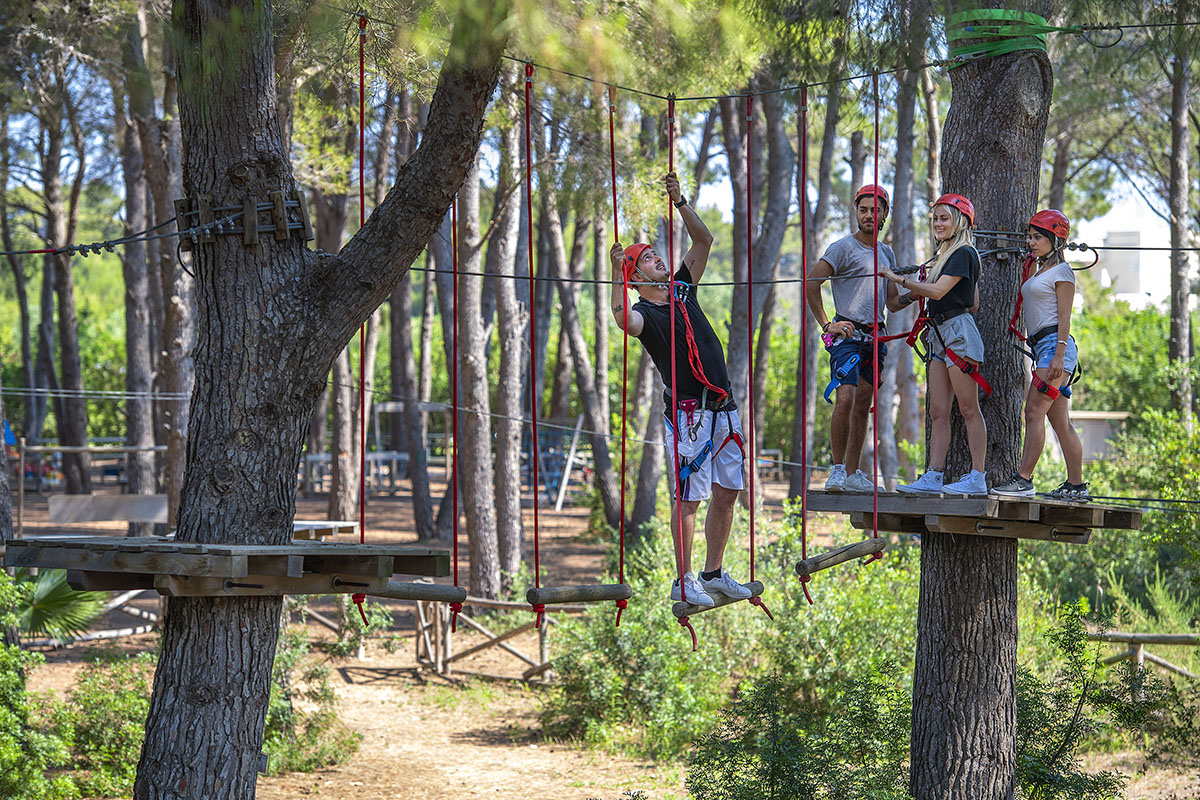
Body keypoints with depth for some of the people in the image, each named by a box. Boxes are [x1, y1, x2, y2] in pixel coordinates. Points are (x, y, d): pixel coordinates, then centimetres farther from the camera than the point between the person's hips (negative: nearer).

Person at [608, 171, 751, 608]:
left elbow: (704, 240, 13)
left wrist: (680, 202, 3)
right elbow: (623, 319, -31)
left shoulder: (682, 288, 14)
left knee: (727, 492, 10)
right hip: (689, 412, -7)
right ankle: (684, 582, 0)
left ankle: (713, 574, 20)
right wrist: (617, 273, -35)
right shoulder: (644, 312, -6)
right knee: (688, 498, -6)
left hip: (724, 408, 7)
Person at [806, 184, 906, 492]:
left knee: (863, 405, 7)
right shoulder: (843, 247, -4)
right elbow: (811, 285, -8)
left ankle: (853, 473, 11)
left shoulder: (887, 254, 18)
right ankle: (837, 469, -15)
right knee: (845, 399, -20)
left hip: (875, 336, 7)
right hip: (847, 334, -7)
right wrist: (827, 324, -13)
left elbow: (893, 302, 21)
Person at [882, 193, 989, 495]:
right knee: (938, 411, 4)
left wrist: (899, 279, -14)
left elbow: (937, 291, -18)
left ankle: (977, 478, -7)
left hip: (959, 332, -10)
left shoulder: (964, 253, -9)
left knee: (968, 409, -8)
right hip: (940, 334, 10)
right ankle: (933, 478, 2)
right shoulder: (945, 254, 20)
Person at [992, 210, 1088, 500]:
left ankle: (1023, 479, -17)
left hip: (1055, 343, -9)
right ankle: (1076, 484, 6)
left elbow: (1064, 317, -11)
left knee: (1034, 411, -14)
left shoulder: (1061, 271, -3)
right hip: (1039, 346, 9)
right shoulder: (1038, 272, 22)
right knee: (1060, 420, 6)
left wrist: (1059, 356, -18)